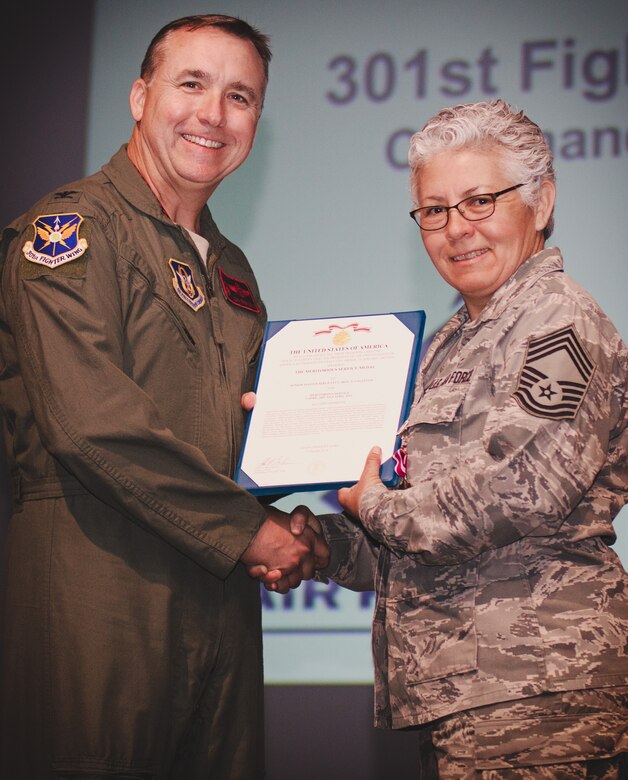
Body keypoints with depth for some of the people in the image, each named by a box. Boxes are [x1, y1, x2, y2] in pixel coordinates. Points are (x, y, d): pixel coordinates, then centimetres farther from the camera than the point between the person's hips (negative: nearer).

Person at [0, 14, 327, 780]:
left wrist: (296, 525, 7)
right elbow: (90, 422, -17)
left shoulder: (230, 269, 21)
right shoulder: (71, 229, -5)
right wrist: (246, 528, -12)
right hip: (99, 597, -8)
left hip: (222, 596, 8)